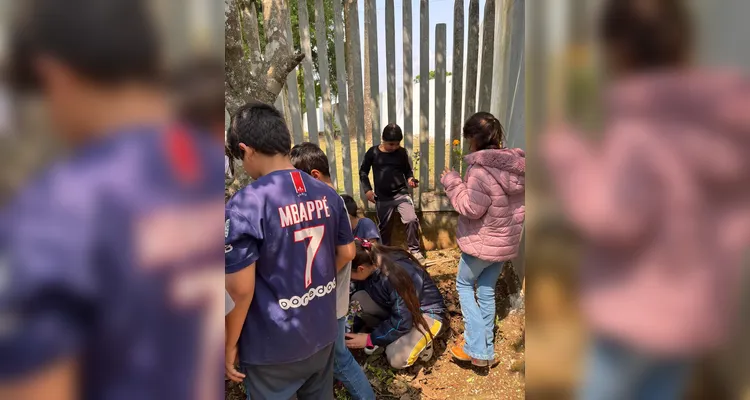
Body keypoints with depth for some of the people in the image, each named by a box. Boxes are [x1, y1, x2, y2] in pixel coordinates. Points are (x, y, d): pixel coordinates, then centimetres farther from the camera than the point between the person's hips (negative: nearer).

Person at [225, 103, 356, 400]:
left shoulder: (244, 206, -22)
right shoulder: (327, 194, -3)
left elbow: (239, 289, -20)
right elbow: (347, 253, 6)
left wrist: (230, 346, -5)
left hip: (273, 348, -5)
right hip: (323, 334, 6)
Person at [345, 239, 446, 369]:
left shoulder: (396, 275, -35)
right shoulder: (371, 266, -14)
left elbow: (402, 322, -28)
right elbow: (363, 301, 1)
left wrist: (370, 339, -21)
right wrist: (352, 329, -5)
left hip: (427, 312, -7)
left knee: (396, 358, -29)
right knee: (358, 300, -17)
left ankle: (421, 340, 0)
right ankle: (385, 335, 3)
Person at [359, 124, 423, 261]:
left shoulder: (402, 152, -4)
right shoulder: (373, 152, -6)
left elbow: (408, 170, 9)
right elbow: (363, 172, 5)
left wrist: (410, 178, -13)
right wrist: (367, 189, -4)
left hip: (401, 194, 0)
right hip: (382, 197, 0)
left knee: (412, 220, -15)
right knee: (383, 226, 12)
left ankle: (414, 250, 4)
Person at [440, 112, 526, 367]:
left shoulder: (481, 170, -25)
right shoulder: (517, 165, 2)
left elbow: (471, 209, -23)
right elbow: (517, 204, 10)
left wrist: (453, 183, -12)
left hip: (482, 243, -7)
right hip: (507, 241, 8)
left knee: (464, 284, 14)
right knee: (487, 290, 19)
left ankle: (476, 348, 11)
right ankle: (486, 348, 30)